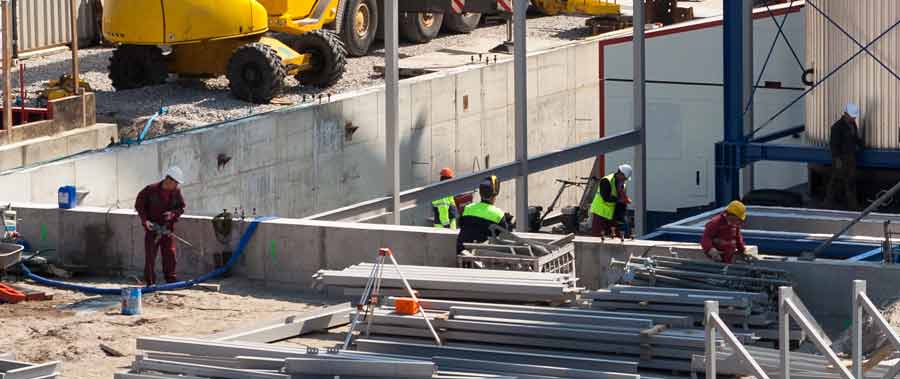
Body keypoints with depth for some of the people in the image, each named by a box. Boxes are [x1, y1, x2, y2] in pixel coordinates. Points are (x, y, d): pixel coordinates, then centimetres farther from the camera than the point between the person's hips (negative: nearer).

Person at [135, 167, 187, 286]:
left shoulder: (176, 192, -4)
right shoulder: (151, 190, -14)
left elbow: (182, 207, 4)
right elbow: (139, 205, -6)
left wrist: (173, 213, -18)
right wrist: (145, 220, -17)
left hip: (167, 227, 3)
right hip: (152, 226, -3)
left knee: (170, 253, 4)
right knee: (150, 254, -3)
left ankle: (170, 278, 15)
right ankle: (150, 281, 1)